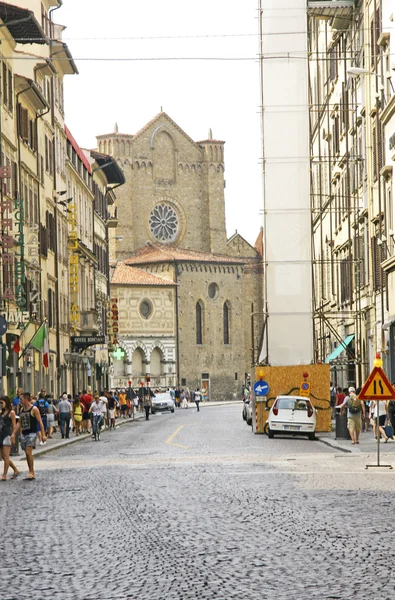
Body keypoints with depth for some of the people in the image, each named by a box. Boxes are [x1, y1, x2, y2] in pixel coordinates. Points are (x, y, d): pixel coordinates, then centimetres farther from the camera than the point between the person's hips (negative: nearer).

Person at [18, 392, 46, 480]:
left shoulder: (34, 409, -6)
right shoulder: (22, 410, 13)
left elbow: (40, 422, -8)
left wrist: (43, 434, -13)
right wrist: (20, 434, 14)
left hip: (32, 433, -7)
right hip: (24, 434, 7)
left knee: (28, 452, -18)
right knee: (27, 454, 7)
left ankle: (31, 472, -15)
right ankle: (32, 474, 13)